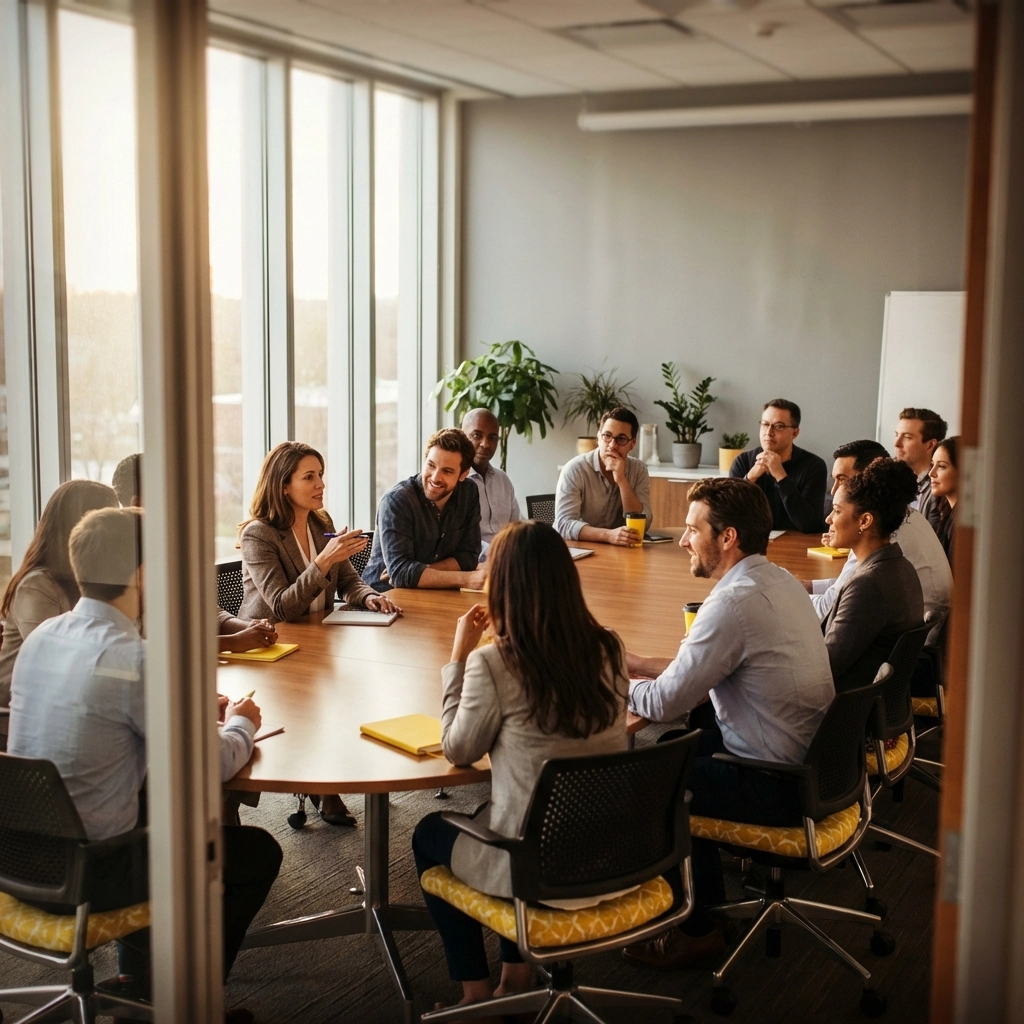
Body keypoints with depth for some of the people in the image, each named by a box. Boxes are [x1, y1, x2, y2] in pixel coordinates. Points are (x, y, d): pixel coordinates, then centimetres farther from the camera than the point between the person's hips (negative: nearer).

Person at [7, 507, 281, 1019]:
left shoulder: (42, 637, 0)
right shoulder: (134, 659, -23)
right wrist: (241, 724, 6)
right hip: (86, 877, -8)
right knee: (258, 852, 11)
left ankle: (139, 981, 39)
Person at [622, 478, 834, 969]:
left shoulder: (735, 602, -24)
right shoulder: (777, 579, 6)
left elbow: (665, 702, -20)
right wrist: (639, 665, 12)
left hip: (776, 788, -9)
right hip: (808, 758, 9)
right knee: (681, 741, 22)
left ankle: (695, 926, 19)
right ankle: (707, 895, 31)